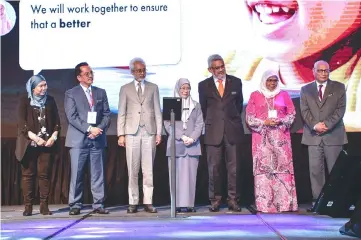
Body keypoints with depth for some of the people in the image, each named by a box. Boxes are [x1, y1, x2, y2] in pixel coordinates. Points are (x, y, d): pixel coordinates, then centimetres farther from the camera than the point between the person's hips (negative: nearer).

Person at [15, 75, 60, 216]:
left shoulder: (50, 100, 10)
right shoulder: (25, 101, 2)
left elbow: (56, 120, 9)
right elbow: (21, 122, -6)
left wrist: (53, 136, -6)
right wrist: (35, 137, -16)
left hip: (47, 143, 2)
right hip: (29, 144, -2)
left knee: (45, 174, -1)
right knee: (28, 174, -1)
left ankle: (44, 205, 4)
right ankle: (28, 206, 3)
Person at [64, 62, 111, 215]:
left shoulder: (101, 92, 14)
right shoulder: (71, 94, 3)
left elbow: (107, 114, 10)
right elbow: (72, 117, -6)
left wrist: (100, 129, -8)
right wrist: (89, 129, -15)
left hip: (97, 139, 3)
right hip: (78, 139, -3)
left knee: (98, 174, 4)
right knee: (77, 174, -1)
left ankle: (98, 205, 9)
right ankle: (75, 205, 7)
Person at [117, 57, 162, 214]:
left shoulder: (153, 88, 13)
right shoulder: (125, 89, 10)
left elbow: (157, 111, 9)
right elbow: (121, 113, 7)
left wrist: (159, 133, 1)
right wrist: (121, 134, -2)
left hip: (149, 132, 1)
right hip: (132, 132, 0)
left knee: (148, 170, 0)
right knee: (132, 170, 0)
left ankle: (148, 202, 4)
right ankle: (133, 202, 5)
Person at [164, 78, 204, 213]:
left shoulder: (196, 106, 14)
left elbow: (200, 124, 7)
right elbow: (168, 124, -1)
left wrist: (192, 138, -9)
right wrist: (182, 137, -11)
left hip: (192, 145, 2)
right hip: (176, 145, -1)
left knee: (190, 175, -2)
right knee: (176, 175, -3)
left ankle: (189, 204, 0)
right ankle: (177, 204, -1)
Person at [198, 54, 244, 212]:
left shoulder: (235, 82, 7)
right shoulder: (204, 85, 4)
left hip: (233, 131, 1)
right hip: (213, 132, 0)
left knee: (234, 167, 0)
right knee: (214, 168, 1)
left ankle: (233, 200, 7)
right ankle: (215, 200, 9)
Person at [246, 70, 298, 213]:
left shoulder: (284, 95, 13)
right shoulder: (255, 96, 9)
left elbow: (292, 114, 10)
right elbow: (249, 117, 4)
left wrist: (281, 121, -9)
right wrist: (264, 122, -10)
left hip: (281, 138, 1)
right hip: (262, 138, -1)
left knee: (283, 167, -5)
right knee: (262, 168, -6)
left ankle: (284, 203, -3)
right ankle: (264, 204, -4)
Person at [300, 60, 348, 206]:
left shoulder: (339, 87, 8)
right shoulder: (306, 89, 12)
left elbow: (340, 109, -2)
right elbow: (304, 111, 3)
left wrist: (327, 124, -13)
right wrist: (315, 125, -12)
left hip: (333, 135, -1)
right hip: (313, 135, 1)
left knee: (335, 169, -1)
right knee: (315, 170, -1)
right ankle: (317, 200, 3)